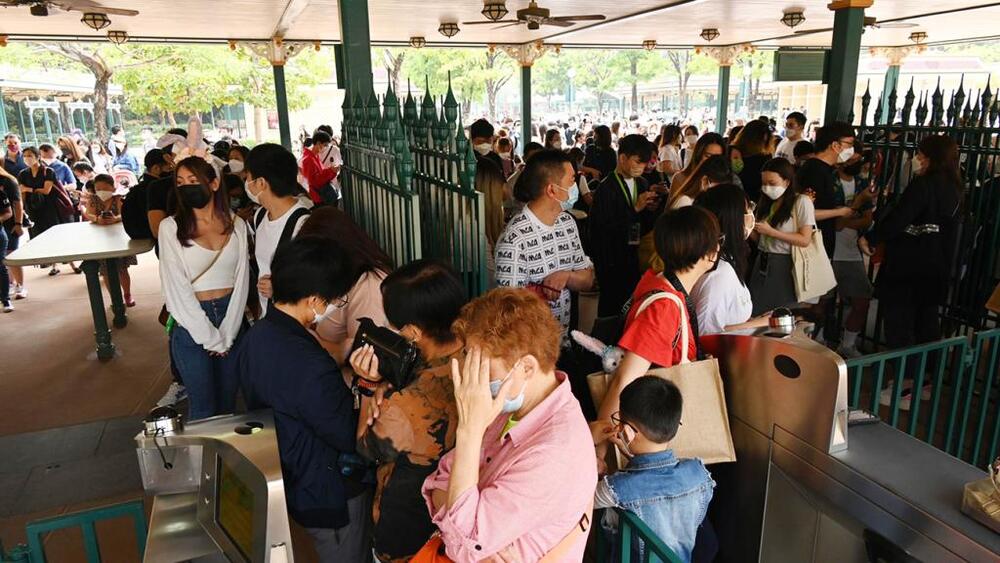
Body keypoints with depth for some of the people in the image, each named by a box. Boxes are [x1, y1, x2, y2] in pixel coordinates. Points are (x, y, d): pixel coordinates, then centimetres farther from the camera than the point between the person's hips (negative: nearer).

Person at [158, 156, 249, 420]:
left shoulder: (236, 225, 2)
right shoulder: (171, 227, -6)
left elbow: (241, 281, 0)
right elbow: (177, 288, -9)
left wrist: (226, 336, -8)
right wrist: (211, 339, -11)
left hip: (231, 318, 2)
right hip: (191, 325, -2)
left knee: (228, 403, 14)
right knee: (204, 408, 7)